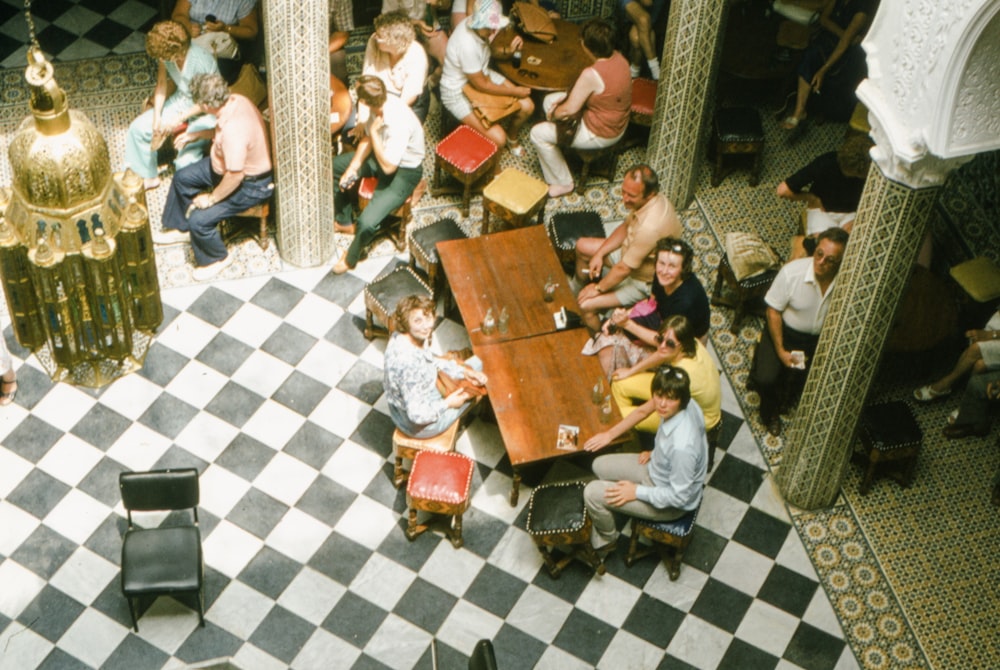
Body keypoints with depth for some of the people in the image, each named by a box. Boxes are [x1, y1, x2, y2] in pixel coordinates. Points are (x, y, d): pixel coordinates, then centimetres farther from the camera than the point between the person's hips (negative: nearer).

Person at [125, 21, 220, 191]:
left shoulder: (201, 62, -34)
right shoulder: (165, 54, -15)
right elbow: (162, 84, 0)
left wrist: (180, 119, -20)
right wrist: (157, 117, -10)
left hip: (205, 111, -7)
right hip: (181, 100, 7)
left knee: (185, 161, -22)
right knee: (138, 128, -3)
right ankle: (147, 176, 17)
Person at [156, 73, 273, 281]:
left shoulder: (233, 131, -40)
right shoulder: (235, 100, -11)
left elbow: (235, 176, -33)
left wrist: (211, 198, -18)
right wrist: (193, 135, 12)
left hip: (250, 184, -10)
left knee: (199, 220, -16)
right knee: (182, 177, 19)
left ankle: (217, 258, 14)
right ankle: (180, 228, 42)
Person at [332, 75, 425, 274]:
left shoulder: (399, 123, -39)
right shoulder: (380, 103, -15)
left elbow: (388, 167, -34)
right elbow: (367, 138, 2)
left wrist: (374, 132, -31)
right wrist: (353, 167, -6)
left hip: (404, 171, -9)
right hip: (381, 154, 9)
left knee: (367, 223, -22)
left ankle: (350, 258, 12)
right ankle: (345, 222, 33)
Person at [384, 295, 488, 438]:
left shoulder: (401, 336, -15)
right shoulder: (409, 363, -42)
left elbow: (430, 360, 6)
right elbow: (418, 415, -35)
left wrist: (463, 371, -3)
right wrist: (448, 403, -19)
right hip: (419, 426, -8)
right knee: (474, 389, 14)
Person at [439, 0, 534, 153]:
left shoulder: (479, 25, -14)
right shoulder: (467, 44, -37)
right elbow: (482, 86, -24)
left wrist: (508, 49, -11)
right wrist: (515, 91, -13)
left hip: (482, 74, 8)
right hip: (458, 93, -8)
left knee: (527, 107, 2)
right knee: (497, 139, -19)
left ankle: (511, 137, 31)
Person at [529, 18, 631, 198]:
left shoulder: (591, 74, -35)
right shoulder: (619, 58, -8)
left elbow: (569, 110, -27)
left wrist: (553, 114, -6)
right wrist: (567, 98, 1)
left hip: (601, 135, -9)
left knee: (538, 133, 1)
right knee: (550, 100, 19)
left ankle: (562, 183, 13)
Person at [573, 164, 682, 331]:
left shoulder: (651, 226, -42)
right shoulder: (650, 199, -14)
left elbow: (624, 269, -30)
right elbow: (625, 228, 6)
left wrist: (598, 288, -15)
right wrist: (599, 254, -2)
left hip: (644, 281, -9)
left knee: (586, 306, -18)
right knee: (582, 246, 17)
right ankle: (577, 288, 43)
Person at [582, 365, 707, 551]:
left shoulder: (682, 446, -41)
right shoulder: (687, 406, -18)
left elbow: (679, 496, -28)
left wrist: (637, 492, -19)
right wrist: (655, 453, 3)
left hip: (671, 504, -8)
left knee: (592, 493, -7)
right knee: (600, 466, 13)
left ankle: (607, 539, 23)